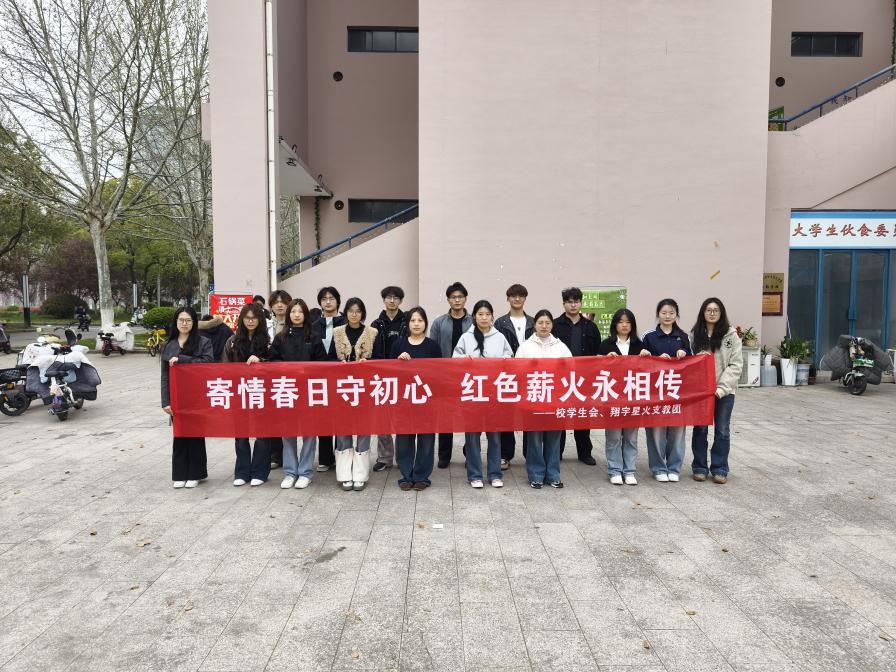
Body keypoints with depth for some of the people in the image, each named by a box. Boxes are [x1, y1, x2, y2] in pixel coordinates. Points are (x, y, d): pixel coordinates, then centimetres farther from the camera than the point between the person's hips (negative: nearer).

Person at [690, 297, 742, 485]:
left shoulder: (731, 335, -2)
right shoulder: (696, 334, 4)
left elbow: (736, 364, -5)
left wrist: (722, 387, -13)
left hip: (724, 391, -1)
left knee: (722, 431, 7)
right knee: (700, 429, 7)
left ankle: (719, 469, 19)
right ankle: (700, 467, 20)